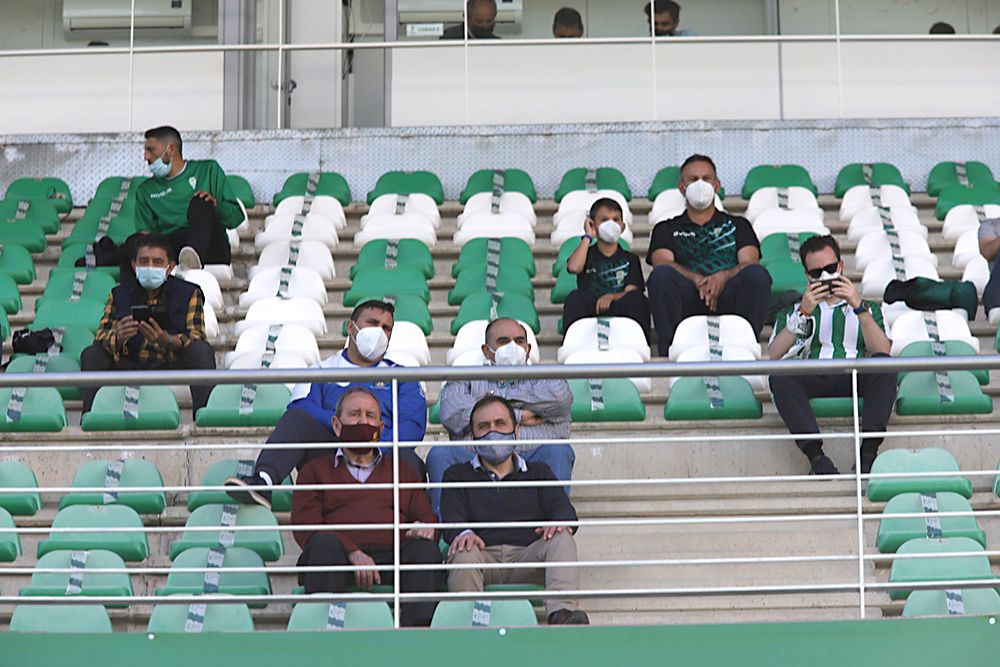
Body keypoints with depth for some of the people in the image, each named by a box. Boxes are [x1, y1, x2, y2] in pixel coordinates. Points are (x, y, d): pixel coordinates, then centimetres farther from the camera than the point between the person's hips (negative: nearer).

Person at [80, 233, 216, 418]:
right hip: (128, 366, 2)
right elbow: (101, 336, -1)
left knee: (202, 351, -29)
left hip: (172, 364, -2)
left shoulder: (188, 293, 4)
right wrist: (118, 338, -28)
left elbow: (197, 338, -9)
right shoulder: (119, 294, 10)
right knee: (91, 355, -20)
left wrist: (168, 341, -32)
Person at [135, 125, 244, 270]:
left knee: (200, 202, -31)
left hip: (213, 250, -2)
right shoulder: (145, 190, 25)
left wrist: (215, 205, -11)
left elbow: (237, 217, 10)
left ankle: (193, 254, -58)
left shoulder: (208, 170, 17)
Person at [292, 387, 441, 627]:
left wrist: (426, 527, -6)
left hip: (394, 557, 2)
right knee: (324, 543, -36)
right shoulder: (315, 470, 25)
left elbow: (426, 516, 24)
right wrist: (352, 553, -12)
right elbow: (305, 527, 8)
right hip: (341, 559, -2)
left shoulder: (402, 470, 34)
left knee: (425, 548, -31)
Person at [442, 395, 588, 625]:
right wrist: (463, 533, -22)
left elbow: (562, 506, 11)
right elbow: (452, 516, 6)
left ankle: (561, 613, -51)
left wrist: (561, 521, -17)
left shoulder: (538, 472, 30)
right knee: (464, 552, -36)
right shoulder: (458, 475, 25)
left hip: (528, 557, 1)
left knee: (561, 539, -30)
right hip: (483, 556, -1)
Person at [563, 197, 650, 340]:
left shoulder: (630, 259, 18)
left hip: (619, 309, 0)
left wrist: (611, 297, -19)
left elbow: (631, 292, 3)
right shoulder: (587, 254, 18)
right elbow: (574, 267, -8)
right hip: (589, 310, 0)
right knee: (576, 297, -32)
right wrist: (587, 237, 5)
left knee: (636, 298, -30)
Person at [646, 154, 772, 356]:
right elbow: (662, 262, 5)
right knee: (661, 275, -33)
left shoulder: (738, 225, 30)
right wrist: (697, 280, -16)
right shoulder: (666, 229, 27)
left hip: (728, 295, 1)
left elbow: (749, 263, 11)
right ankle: (670, 348, -35)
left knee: (758, 274, -31)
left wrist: (723, 277, -14)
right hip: (687, 298, -1)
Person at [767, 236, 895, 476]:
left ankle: (868, 453, -43)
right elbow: (774, 356, 6)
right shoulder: (795, 310, 27)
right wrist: (804, 313, -2)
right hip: (812, 381, 0)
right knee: (779, 376, -33)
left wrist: (859, 307, -4)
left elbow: (882, 352, 6)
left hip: (856, 378, 0)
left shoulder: (868, 309, 28)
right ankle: (816, 455, -44)